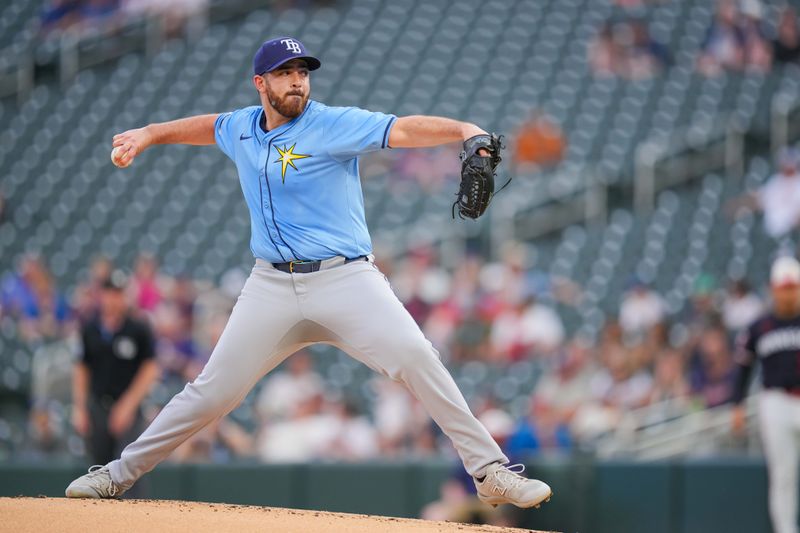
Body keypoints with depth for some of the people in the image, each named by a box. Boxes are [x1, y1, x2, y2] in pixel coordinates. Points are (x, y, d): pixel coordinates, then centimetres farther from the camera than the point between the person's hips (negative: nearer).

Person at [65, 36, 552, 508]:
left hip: (345, 279, -4)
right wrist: (150, 135, 33)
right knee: (214, 391, 4)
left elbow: (404, 130, -24)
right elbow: (207, 127, 35)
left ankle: (490, 472, -16)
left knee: (417, 358, -21)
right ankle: (120, 474, 17)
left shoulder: (336, 125, -8)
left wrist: (463, 130, -40)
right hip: (273, 288, 4)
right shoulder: (242, 128, 10)